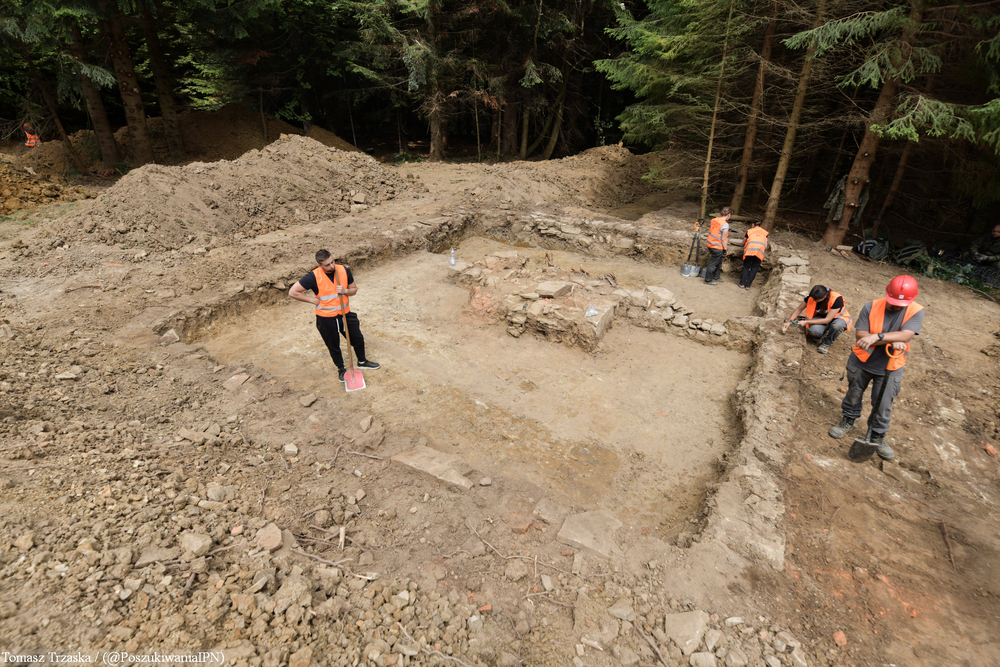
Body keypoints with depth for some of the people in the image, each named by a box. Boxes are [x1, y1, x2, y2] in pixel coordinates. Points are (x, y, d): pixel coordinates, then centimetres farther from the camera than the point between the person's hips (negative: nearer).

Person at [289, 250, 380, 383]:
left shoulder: (344, 270, -10)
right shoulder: (313, 277, -20)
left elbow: (354, 289, 3)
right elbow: (293, 292, -16)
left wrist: (345, 291, -19)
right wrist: (313, 300, -13)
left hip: (345, 313, 3)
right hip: (326, 318, -3)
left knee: (358, 339, 15)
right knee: (333, 347, 15)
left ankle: (362, 362, 43)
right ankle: (341, 369, 39)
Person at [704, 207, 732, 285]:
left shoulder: (714, 220, 2)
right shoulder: (725, 225, -21)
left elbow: (709, 230, 13)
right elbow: (723, 239, -19)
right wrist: (725, 250, -10)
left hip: (710, 244, 8)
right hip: (717, 248, -8)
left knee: (719, 262, 24)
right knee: (713, 263, 5)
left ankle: (716, 277, 37)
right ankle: (708, 280, 16)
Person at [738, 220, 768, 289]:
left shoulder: (749, 231, 19)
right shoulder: (764, 232, 22)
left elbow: (743, 243, 24)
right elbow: (766, 245, 15)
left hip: (749, 250, -1)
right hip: (760, 251, 1)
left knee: (746, 267, 10)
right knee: (754, 268, 8)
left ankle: (742, 283, 10)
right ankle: (748, 285, 8)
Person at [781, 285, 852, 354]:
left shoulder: (837, 299, -31)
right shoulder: (812, 296, -20)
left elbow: (827, 320, -29)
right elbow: (799, 309, -5)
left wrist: (806, 322, -32)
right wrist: (788, 322, -16)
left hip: (837, 318, -3)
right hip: (821, 316, 3)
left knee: (837, 325, -41)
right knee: (813, 330, -32)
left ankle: (827, 343, -13)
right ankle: (825, 334, 4)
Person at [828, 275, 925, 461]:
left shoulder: (916, 311, -13)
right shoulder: (872, 307, -14)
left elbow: (905, 336, -28)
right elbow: (860, 335, -18)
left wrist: (877, 337, -40)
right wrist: (891, 341, -26)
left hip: (890, 368, 0)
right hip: (861, 362, 0)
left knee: (883, 405, 8)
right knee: (854, 394, 17)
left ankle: (878, 436, 28)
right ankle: (848, 420, 40)